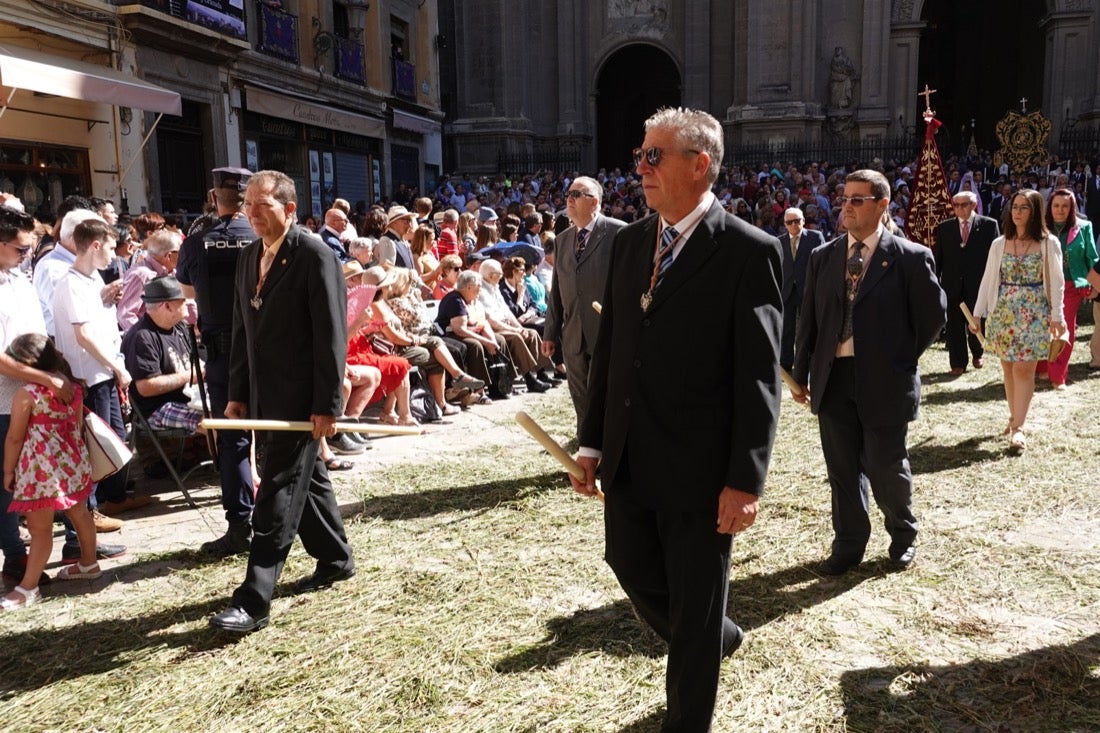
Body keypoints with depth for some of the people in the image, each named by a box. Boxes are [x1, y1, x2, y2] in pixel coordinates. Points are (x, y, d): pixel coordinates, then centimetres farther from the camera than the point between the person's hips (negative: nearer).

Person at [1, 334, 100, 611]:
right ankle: (88, 563, 37)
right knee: (79, 513, 21)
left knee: (39, 528, -2)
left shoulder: (26, 394, -16)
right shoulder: (72, 386, 4)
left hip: (41, 470, -8)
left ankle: (28, 588, 6)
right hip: (73, 463, 8)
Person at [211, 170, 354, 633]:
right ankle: (335, 560, 34)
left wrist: (328, 405, -18)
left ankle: (254, 600, 0)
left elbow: (332, 335, -16)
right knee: (306, 479, 18)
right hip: (264, 397, 8)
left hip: (300, 399, -8)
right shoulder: (249, 256, 11)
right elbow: (242, 330, 15)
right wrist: (237, 393, 11)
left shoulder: (315, 255, -13)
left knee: (278, 494, -5)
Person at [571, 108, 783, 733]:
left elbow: (759, 377, -14)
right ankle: (716, 637, 49)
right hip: (629, 459, 7)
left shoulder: (749, 251, -12)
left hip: (699, 468, -6)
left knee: (696, 604, 10)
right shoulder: (629, 241, 7)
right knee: (631, 566, 21)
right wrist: (593, 441, 9)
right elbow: (609, 348, 10)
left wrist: (745, 480, -16)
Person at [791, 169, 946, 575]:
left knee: (887, 468, 8)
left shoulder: (911, 258, -5)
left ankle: (903, 535, 35)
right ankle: (848, 543, 27)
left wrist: (901, 359, 3)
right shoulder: (822, 257, 7)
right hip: (832, 378, 4)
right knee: (842, 468, 11)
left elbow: (932, 316, 2)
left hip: (883, 381, -3)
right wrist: (800, 374, 7)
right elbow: (808, 320, 8)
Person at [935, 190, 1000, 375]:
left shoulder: (989, 225, 2)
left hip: (978, 283, -1)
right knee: (954, 324, 4)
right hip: (952, 284, 1)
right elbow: (938, 257, 7)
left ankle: (978, 353, 36)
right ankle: (958, 363, 15)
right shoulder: (944, 228, 6)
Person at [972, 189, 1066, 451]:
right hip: (1003, 312, 3)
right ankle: (1015, 417, 20)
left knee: (1023, 369, -9)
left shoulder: (1048, 243, 0)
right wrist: (978, 313, 5)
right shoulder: (999, 244, 6)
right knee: (1008, 368, 7)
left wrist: (1057, 316, -6)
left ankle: (1019, 426, -6)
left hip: (1034, 313, -3)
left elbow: (1055, 281, -1)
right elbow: (988, 280, 8)